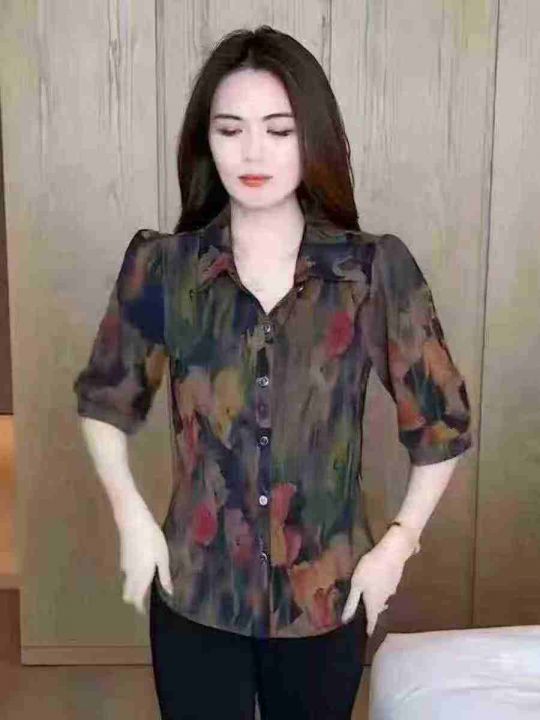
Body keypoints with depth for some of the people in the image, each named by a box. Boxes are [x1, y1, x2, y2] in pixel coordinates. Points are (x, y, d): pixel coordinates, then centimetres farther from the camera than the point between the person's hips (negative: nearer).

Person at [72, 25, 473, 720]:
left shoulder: (379, 269, -9)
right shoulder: (161, 265, -6)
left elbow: (440, 420, 1)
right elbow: (104, 399, 7)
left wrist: (398, 542, -3)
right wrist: (131, 516, -3)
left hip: (326, 596, 1)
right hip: (194, 593, 0)